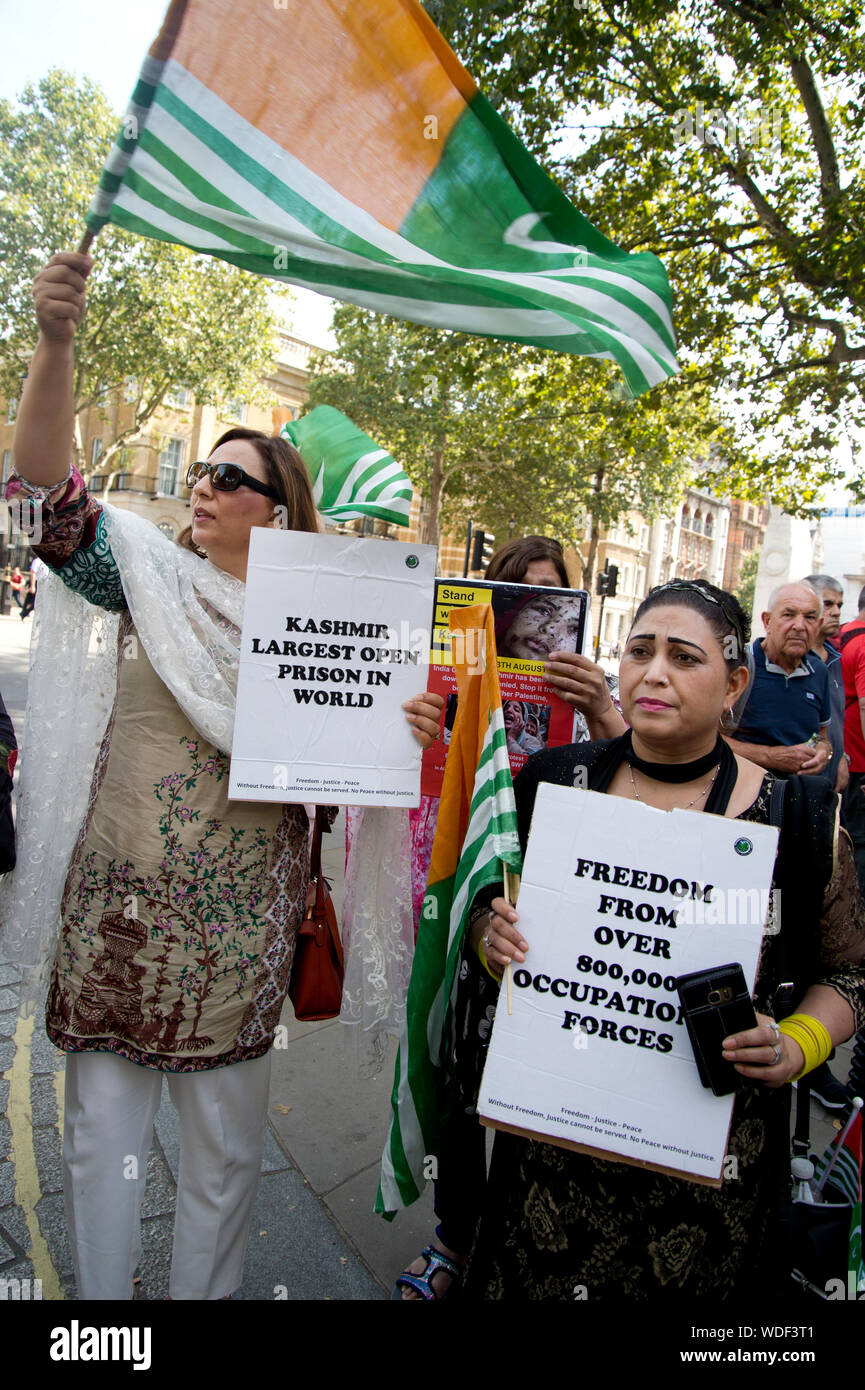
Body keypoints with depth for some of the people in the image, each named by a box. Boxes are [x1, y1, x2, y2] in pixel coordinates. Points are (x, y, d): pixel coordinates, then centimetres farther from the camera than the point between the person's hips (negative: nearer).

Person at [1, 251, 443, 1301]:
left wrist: (406, 731, -16)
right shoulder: (149, 575, 2)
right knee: (102, 1126, 15)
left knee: (226, 1141, 16)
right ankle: (98, 1297, 39)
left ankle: (204, 1293, 41)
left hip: (240, 917, 0)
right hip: (117, 902, 1)